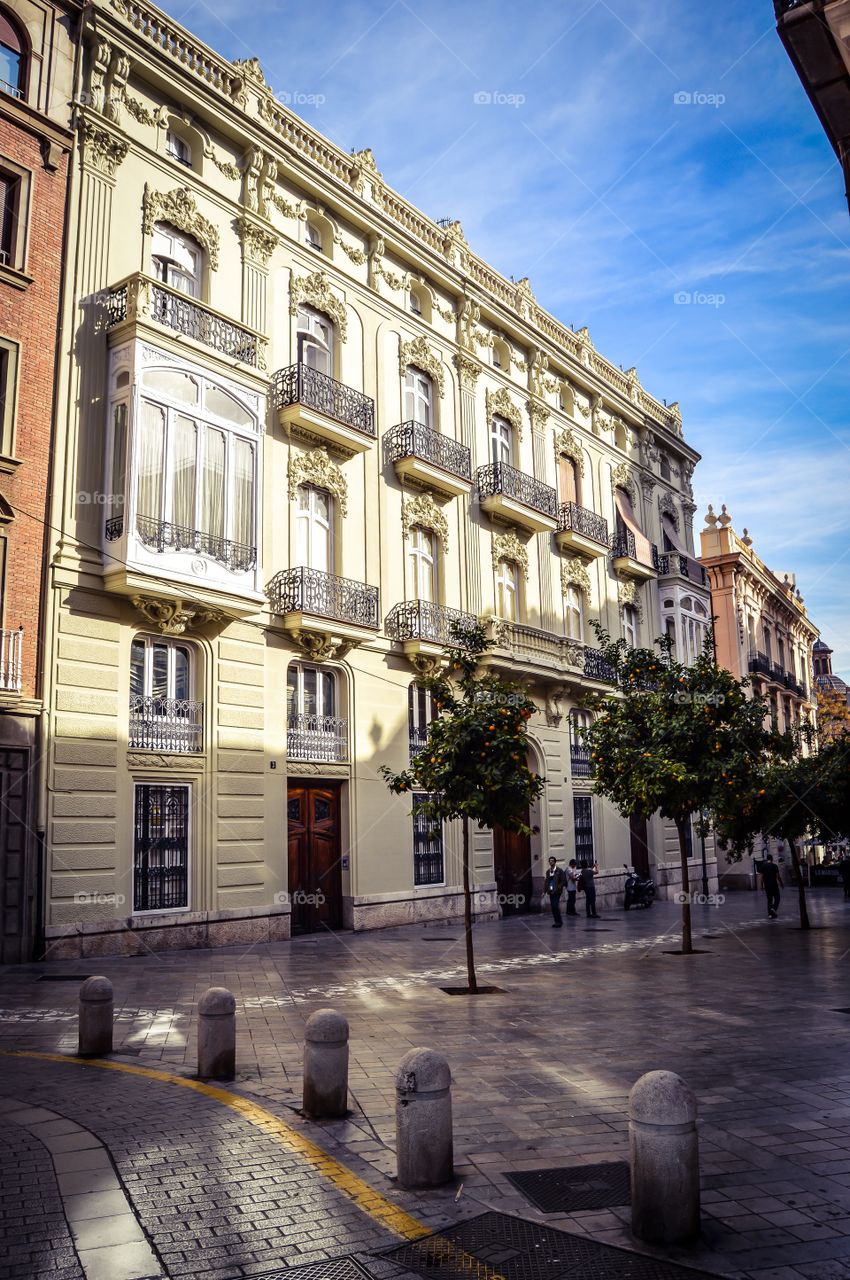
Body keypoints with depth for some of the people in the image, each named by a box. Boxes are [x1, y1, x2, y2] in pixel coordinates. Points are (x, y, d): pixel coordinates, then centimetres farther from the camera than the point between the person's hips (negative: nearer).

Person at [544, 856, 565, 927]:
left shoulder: (559, 870, -3)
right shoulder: (548, 871, 14)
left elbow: (563, 881, -5)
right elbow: (547, 882, 17)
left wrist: (558, 887, -16)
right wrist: (545, 891, 9)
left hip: (557, 891, -6)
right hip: (551, 891, 6)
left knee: (555, 906, -13)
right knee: (553, 907, 6)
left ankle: (559, 921, -4)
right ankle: (556, 921, 13)